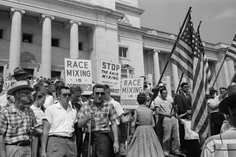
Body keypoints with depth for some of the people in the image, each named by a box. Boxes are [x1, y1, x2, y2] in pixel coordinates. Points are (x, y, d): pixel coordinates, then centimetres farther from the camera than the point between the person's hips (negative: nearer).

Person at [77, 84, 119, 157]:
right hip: (89, 138, 2)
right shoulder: (85, 106, 7)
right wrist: (87, 118, -14)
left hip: (104, 137, -2)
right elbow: (79, 124, 5)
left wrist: (116, 141, -1)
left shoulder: (109, 106, 4)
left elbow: (114, 124, 4)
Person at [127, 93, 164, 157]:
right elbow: (153, 124, 3)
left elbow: (133, 124, -8)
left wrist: (132, 133, 2)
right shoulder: (150, 111, 1)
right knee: (151, 147, 12)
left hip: (140, 131, -2)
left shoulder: (137, 110, -6)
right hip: (150, 130, 3)